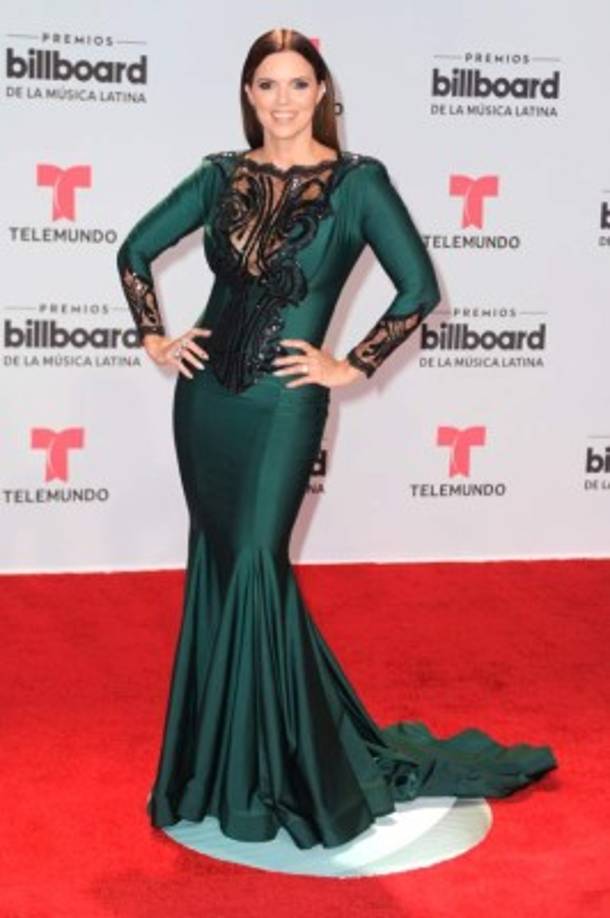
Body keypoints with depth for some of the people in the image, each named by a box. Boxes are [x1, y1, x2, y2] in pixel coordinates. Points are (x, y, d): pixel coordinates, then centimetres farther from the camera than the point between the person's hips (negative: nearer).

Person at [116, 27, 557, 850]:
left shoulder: (357, 181, -6)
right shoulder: (223, 175, 6)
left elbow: (419, 288, -10)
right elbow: (136, 250, 15)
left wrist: (351, 366, -9)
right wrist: (153, 337, 6)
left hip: (281, 405, -4)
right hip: (205, 397, 5)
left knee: (255, 570, -8)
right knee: (214, 570, 10)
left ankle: (280, 769, 9)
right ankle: (215, 762, 26)